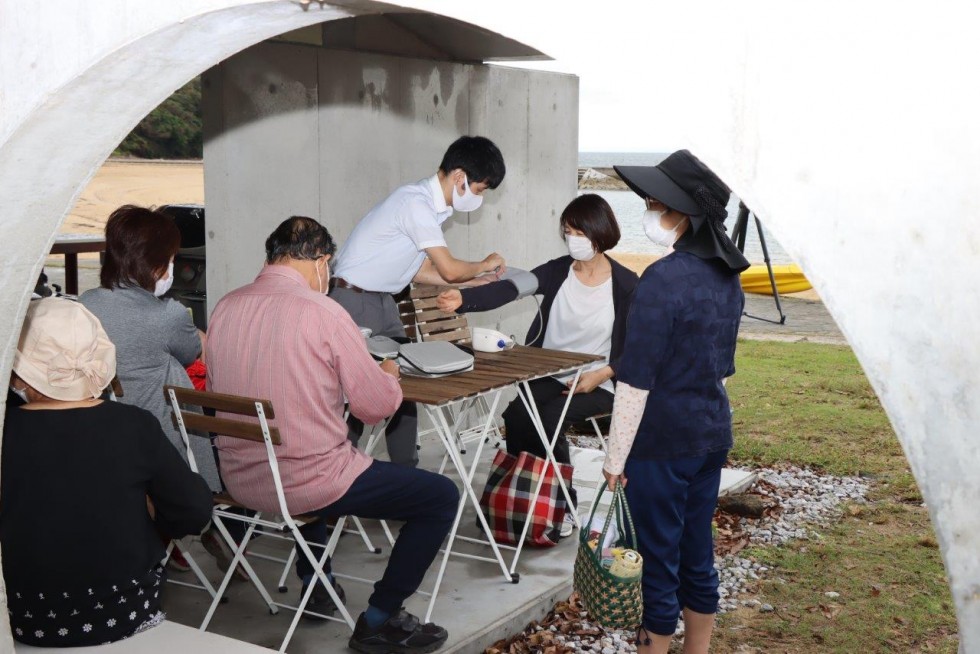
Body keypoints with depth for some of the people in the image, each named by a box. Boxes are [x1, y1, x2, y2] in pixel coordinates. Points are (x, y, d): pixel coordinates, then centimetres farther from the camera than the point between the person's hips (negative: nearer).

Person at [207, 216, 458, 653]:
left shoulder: (224, 308, 2)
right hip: (306, 485, -7)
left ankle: (314, 582, 45)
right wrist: (389, 375, 11)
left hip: (238, 480, 8)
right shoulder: (323, 313, -16)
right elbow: (377, 406, -12)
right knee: (443, 497, 4)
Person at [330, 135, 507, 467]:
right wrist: (485, 265, -2)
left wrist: (478, 280, 5)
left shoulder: (436, 206, 8)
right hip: (353, 301, -10)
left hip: (383, 301, 10)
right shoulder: (416, 202, -21)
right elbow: (449, 270, -21)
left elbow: (420, 272, 11)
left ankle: (406, 470, 18)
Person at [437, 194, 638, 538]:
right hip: (549, 377, 3)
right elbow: (508, 289, -17)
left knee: (549, 418, -27)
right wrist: (463, 299, -35)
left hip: (596, 384, -3)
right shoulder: (557, 271, 0)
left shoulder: (625, 284, -6)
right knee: (515, 415, -22)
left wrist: (602, 374, -18)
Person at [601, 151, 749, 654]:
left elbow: (636, 380, -19)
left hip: (662, 441, -8)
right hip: (711, 432, 8)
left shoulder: (663, 279, -20)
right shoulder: (728, 276, 6)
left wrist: (616, 454, -12)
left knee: (658, 558, 4)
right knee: (697, 553, 17)